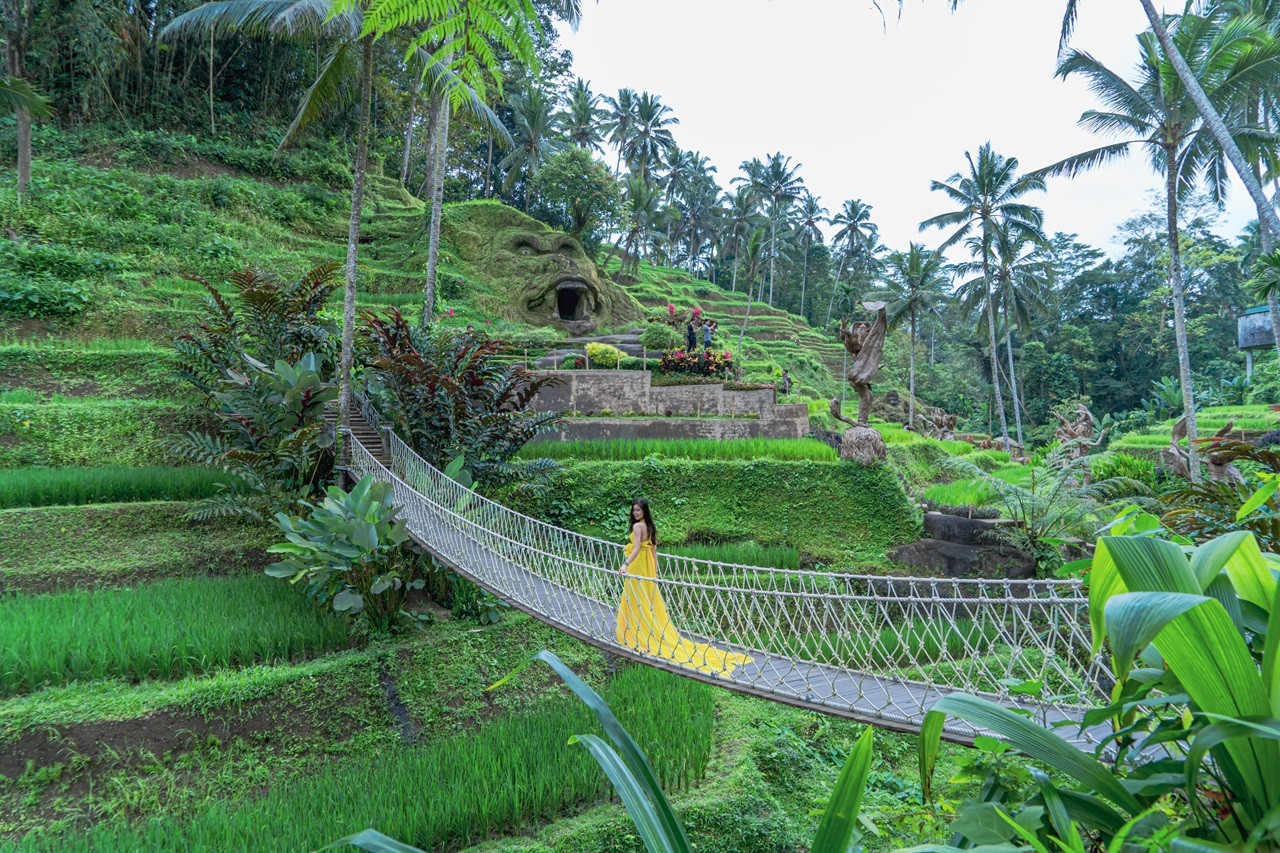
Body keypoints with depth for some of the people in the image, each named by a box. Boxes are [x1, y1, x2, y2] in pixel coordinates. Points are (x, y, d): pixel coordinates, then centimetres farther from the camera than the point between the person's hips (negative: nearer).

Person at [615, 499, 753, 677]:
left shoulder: (637, 526, -18)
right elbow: (654, 550, 12)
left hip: (637, 567, -8)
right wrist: (655, 569, 17)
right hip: (648, 567, 8)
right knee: (650, 602, 15)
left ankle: (634, 637, 10)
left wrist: (625, 565, -39)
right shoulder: (650, 527, 8)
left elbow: (636, 549, -29)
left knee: (635, 601, 2)